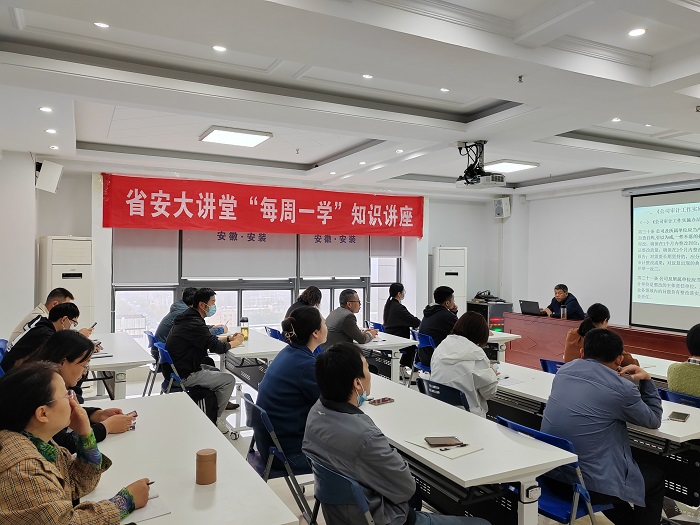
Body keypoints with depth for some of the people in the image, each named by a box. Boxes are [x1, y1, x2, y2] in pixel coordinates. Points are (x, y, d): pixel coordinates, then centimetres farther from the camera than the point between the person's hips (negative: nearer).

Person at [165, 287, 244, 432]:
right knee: (229, 380, -7)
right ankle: (216, 418, 8)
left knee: (215, 371, 24)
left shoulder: (188, 317, 8)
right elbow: (217, 347, -22)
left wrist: (228, 337, 7)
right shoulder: (194, 323, -24)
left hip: (177, 368, 11)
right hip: (185, 376, -11)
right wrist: (235, 342, -3)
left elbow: (208, 339, 18)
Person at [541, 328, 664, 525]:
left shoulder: (565, 370, 2)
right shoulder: (622, 388, -15)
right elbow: (653, 420, 6)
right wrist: (646, 380, 13)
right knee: (656, 477, 24)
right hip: (590, 484, -6)